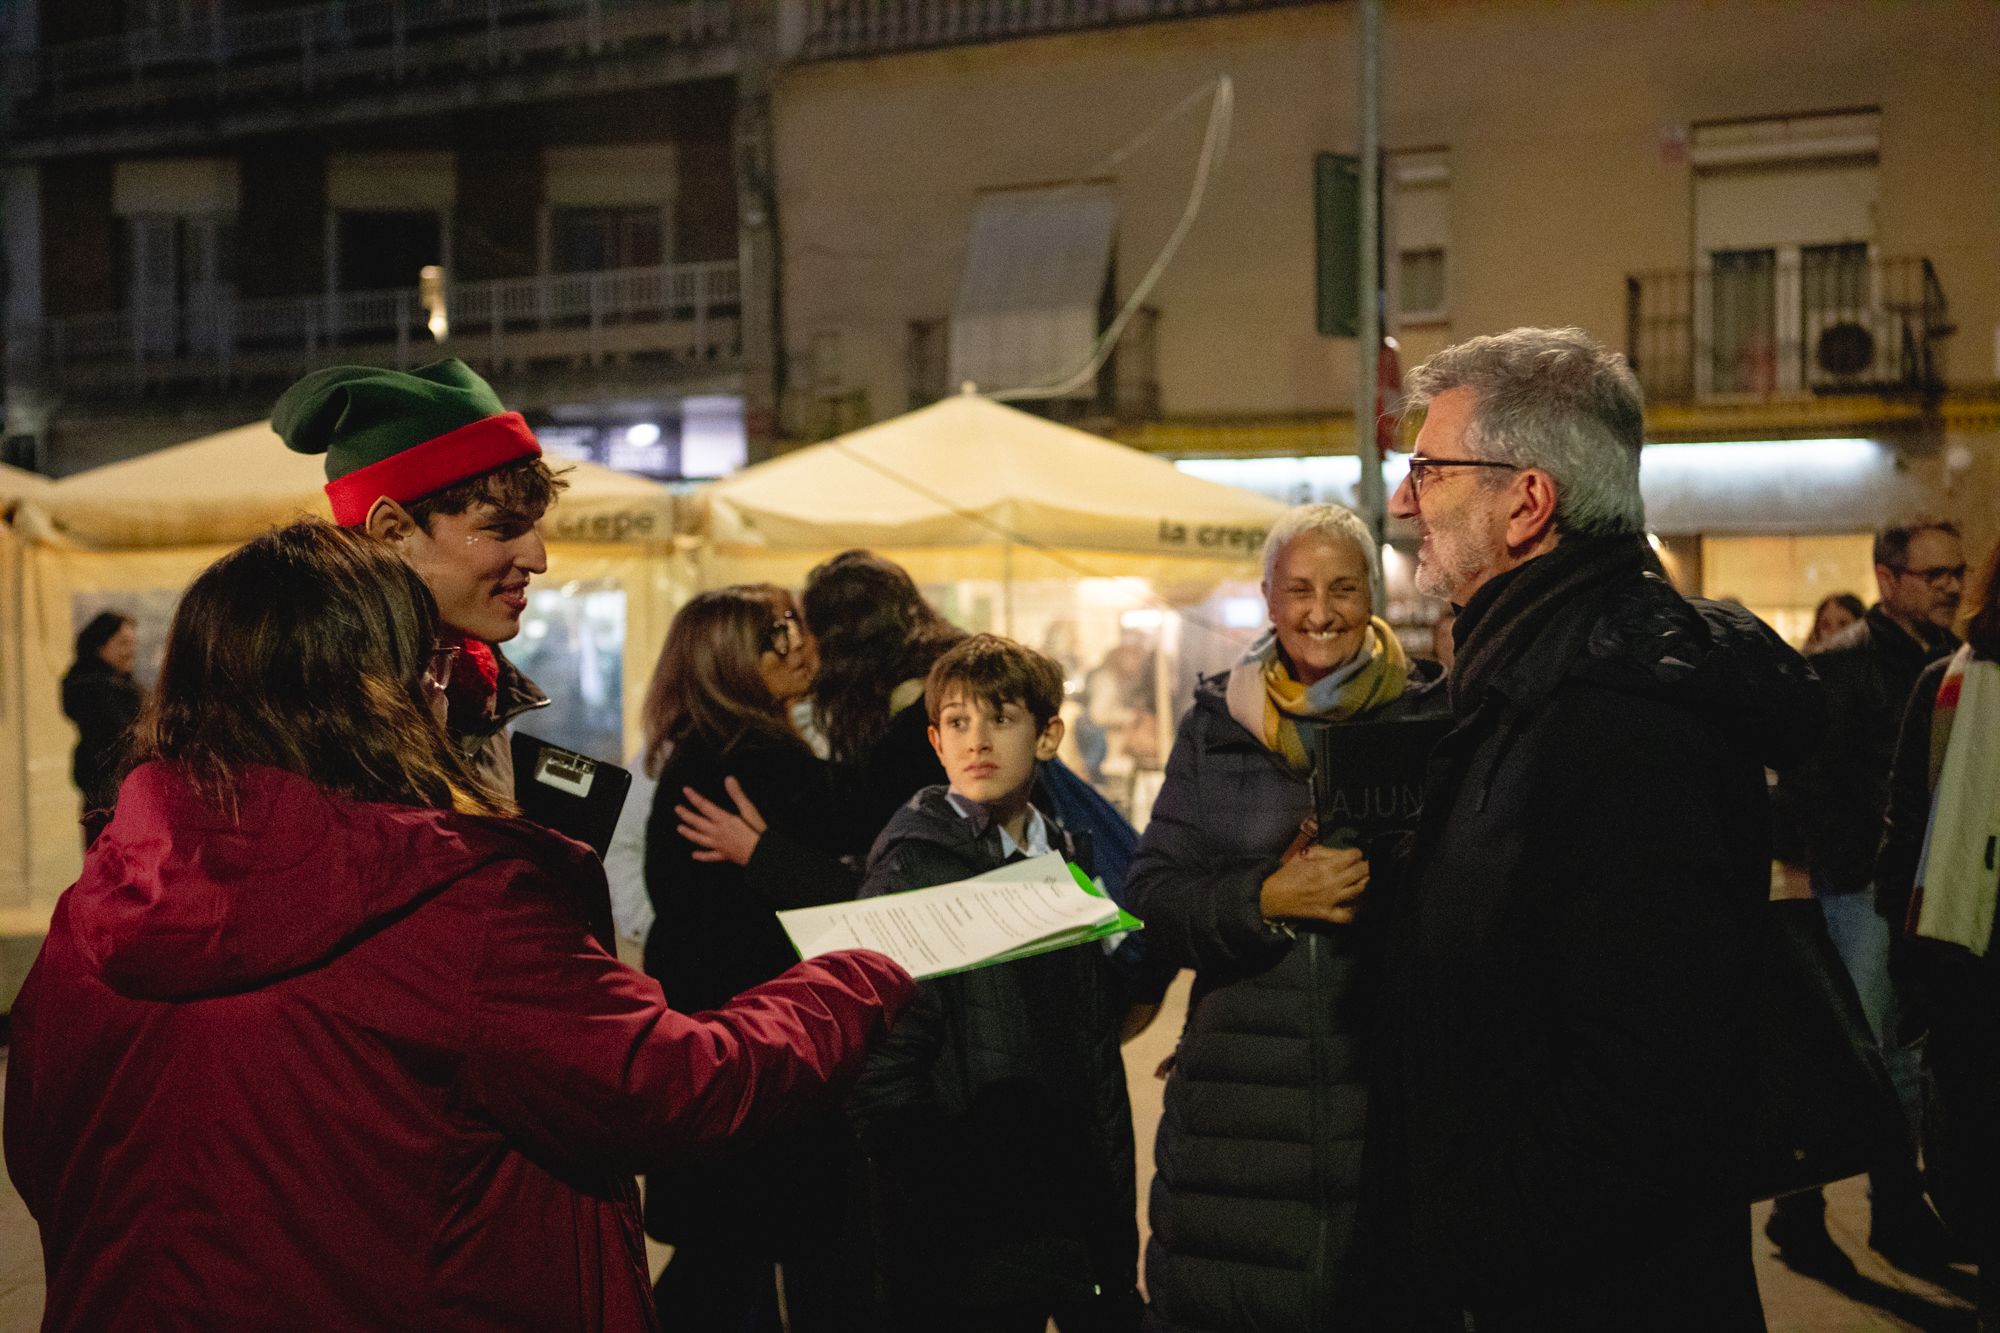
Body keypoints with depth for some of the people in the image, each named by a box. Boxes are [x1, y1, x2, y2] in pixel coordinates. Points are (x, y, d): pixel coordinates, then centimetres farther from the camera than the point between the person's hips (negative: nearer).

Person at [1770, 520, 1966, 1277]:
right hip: (1858, 893, -6)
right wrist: (1799, 879, -15)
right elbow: (1802, 780, -11)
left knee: (1907, 1062, 13)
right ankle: (1797, 1216, 12)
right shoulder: (1843, 664, -8)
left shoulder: (1956, 664, 10)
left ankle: (1900, 1214, 24)